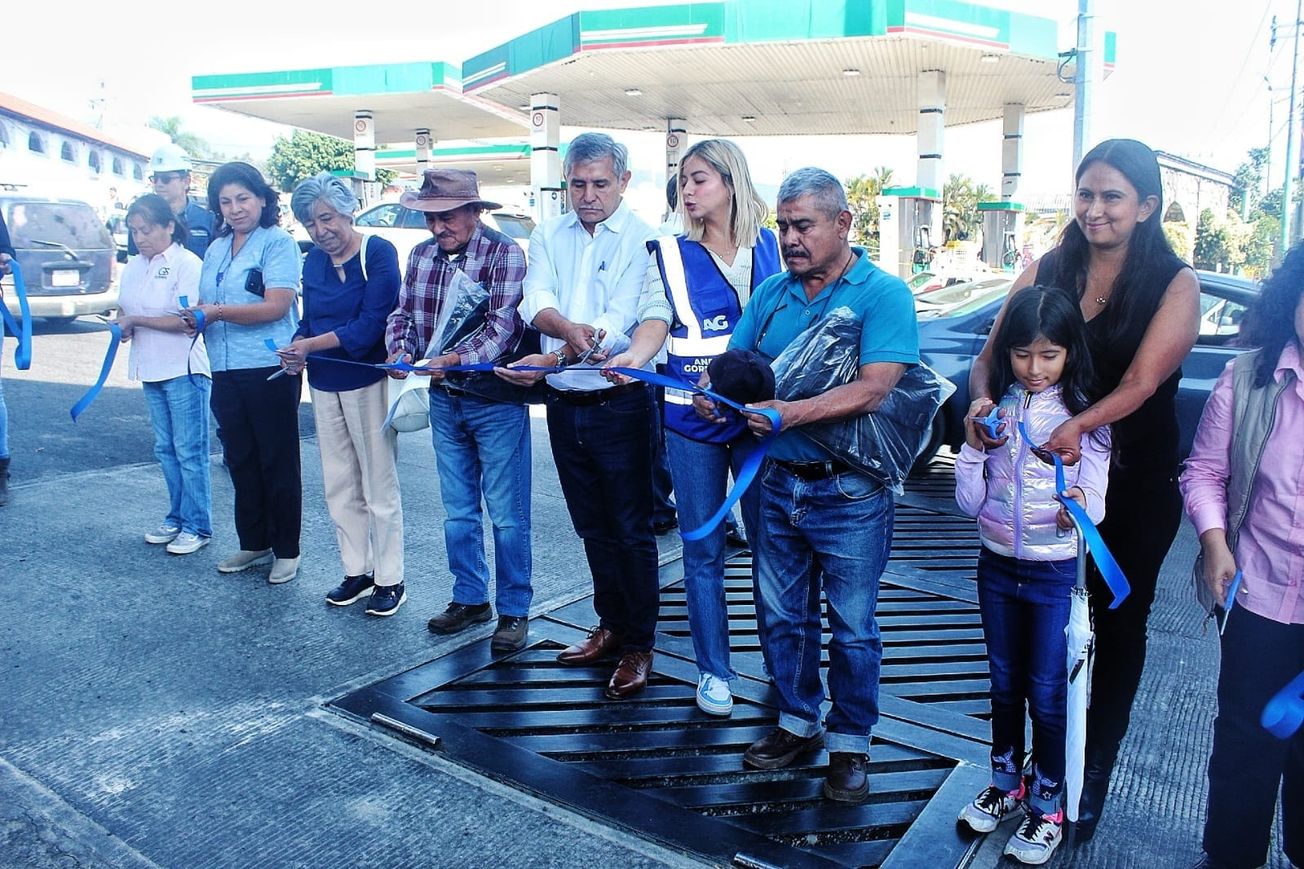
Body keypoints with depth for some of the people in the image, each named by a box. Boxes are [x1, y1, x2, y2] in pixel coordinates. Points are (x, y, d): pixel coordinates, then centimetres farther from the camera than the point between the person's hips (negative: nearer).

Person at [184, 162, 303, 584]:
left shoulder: (278, 243, -6)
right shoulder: (217, 248, 17)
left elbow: (277, 306, -17)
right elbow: (205, 304, 23)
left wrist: (218, 312, -18)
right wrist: (195, 317, 0)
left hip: (269, 368, -7)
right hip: (226, 371, 7)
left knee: (278, 462, 2)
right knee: (241, 461, 13)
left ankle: (287, 551, 12)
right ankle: (253, 543, 26)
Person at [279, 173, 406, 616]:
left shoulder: (378, 252, -11)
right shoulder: (313, 262, 8)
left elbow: (371, 324, -19)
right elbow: (309, 320, 12)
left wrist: (310, 346, -17)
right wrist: (296, 350, -9)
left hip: (368, 381, -7)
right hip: (324, 385, 7)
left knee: (380, 486, 1)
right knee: (339, 485, 12)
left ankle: (390, 579, 12)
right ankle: (356, 571, 25)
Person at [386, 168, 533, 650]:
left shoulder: (504, 253, -11)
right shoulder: (421, 255, 7)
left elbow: (503, 327, -20)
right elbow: (403, 312, 10)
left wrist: (456, 358, -32)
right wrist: (401, 349, -11)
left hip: (496, 402, -6)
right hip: (444, 400, 6)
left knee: (507, 513, 2)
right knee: (457, 510, 15)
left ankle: (514, 610, 15)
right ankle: (470, 598, 31)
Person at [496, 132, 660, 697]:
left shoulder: (642, 239, -8)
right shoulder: (548, 236, 8)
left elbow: (618, 323, -19)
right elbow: (535, 303, -8)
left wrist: (547, 360, -29)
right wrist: (569, 328, -30)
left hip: (619, 403, -5)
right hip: (564, 404, 5)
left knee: (631, 528, 3)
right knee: (592, 525, 17)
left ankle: (640, 644, 16)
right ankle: (611, 623, 33)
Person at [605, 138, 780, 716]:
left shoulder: (771, 246, 8)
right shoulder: (669, 253, 5)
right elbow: (656, 319, -8)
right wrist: (633, 356, -29)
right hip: (690, 415, 0)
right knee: (703, 548, 6)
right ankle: (713, 669, 21)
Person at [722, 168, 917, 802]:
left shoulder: (883, 293, -10)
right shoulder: (770, 293, 7)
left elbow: (872, 389, -22)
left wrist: (792, 413, -32)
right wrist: (713, 394, -17)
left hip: (849, 494, -5)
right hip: (777, 483, 5)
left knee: (852, 628, 10)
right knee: (782, 617, 17)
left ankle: (849, 741, 30)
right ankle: (797, 722, 37)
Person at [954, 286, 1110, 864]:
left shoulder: (1084, 416, -10)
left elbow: (1095, 503, -11)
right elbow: (969, 503, -4)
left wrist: (1080, 507, -33)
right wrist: (973, 446, -18)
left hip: (1053, 574, -3)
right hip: (997, 567, 3)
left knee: (1046, 693, 8)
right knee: (1005, 684, 18)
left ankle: (1047, 807, 26)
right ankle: (1006, 784, 37)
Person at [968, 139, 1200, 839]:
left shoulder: (1175, 284, -9)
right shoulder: (1047, 271, 0)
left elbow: (1142, 381, -22)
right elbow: (989, 357, -5)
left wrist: (1081, 425, -40)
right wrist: (983, 400, -27)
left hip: (1134, 486, -2)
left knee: (1119, 623, 13)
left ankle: (1095, 771, 31)